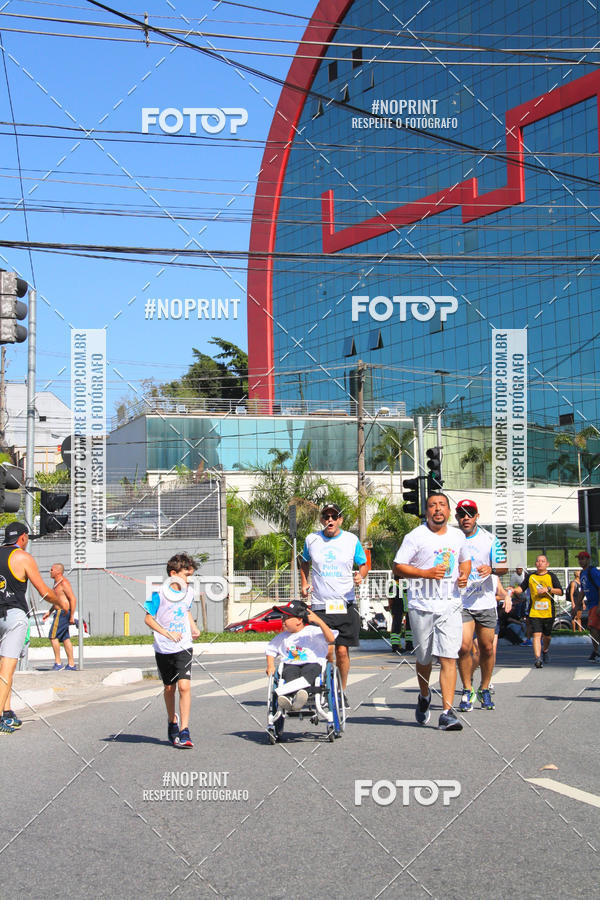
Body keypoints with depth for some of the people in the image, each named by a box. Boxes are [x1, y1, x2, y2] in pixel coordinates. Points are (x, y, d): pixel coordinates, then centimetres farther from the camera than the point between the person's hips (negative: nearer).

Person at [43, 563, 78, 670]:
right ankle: (71, 664, 10)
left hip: (63, 613, -10)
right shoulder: (57, 582, 17)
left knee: (53, 636, -11)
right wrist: (49, 612, 26)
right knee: (65, 638, 9)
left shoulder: (64, 583, -14)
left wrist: (72, 616, -23)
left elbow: (73, 599, -20)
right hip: (60, 613, 10)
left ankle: (57, 663, -10)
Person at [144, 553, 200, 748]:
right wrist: (168, 633, -21)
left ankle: (184, 731, -12)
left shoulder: (189, 592, 3)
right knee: (169, 688, 13)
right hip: (164, 649, -2)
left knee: (184, 686, -14)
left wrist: (194, 628, 6)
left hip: (184, 647, 2)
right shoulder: (160, 594, -13)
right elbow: (148, 619, -10)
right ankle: (172, 721, 40)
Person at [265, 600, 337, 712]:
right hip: (291, 665, 3)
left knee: (309, 670, -37)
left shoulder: (312, 632, 5)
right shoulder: (283, 636, 23)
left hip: (312, 664, -3)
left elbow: (331, 639, -9)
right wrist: (270, 666, 16)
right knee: (290, 672, -33)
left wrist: (319, 622, -19)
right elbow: (270, 649, 34)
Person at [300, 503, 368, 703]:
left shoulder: (352, 540, 3)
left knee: (342, 650, -3)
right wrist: (304, 583, 10)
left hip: (345, 605, -1)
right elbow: (305, 563, 24)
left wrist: (361, 576, -9)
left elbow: (364, 564, 13)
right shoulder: (311, 540, 7)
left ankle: (342, 692, 12)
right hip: (319, 605, 1)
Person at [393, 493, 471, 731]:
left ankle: (447, 712, -11)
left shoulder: (457, 536, 11)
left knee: (449, 658, -10)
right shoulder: (415, 537, -4)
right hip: (422, 606, -2)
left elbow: (465, 560, 27)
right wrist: (426, 573, -17)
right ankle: (424, 697, 39)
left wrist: (464, 575, 5)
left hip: (450, 606, 2)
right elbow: (398, 568, -6)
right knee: (424, 659, 11)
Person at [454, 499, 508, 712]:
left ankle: (484, 690, 23)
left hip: (485, 601, 1)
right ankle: (467, 691, 2)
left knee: (487, 648, 5)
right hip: (460, 603, -1)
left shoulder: (489, 539, 3)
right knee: (464, 646, -13)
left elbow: (504, 566, 3)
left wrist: (491, 569, -17)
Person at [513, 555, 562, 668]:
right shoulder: (530, 576, 9)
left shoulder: (551, 576, 5)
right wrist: (514, 590, -9)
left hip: (548, 612, 0)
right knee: (536, 635, -13)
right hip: (534, 612, 0)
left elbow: (560, 591, -1)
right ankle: (538, 658, -19)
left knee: (547, 635, 14)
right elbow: (521, 588, 11)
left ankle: (545, 650, 44)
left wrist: (548, 589, -15)